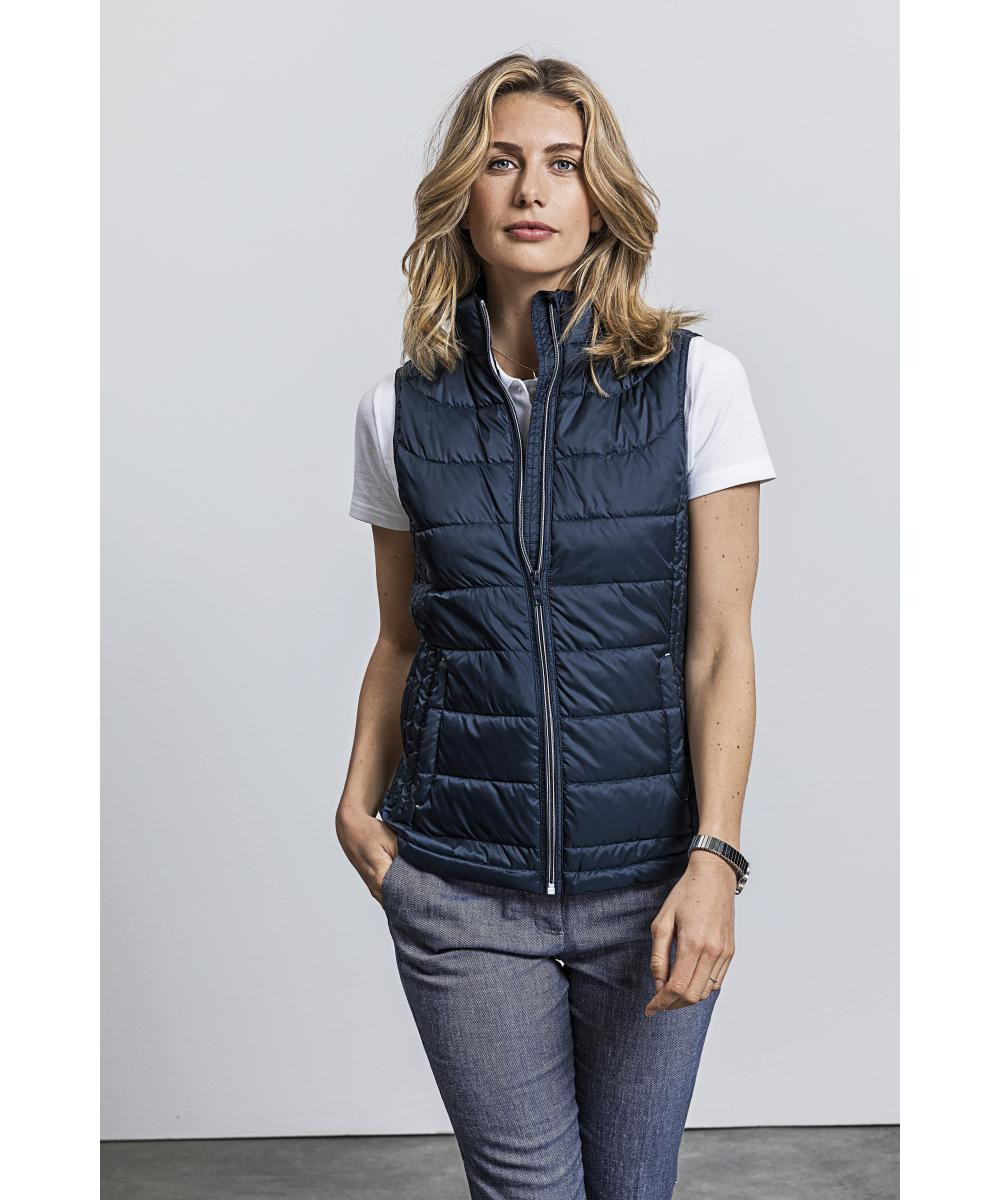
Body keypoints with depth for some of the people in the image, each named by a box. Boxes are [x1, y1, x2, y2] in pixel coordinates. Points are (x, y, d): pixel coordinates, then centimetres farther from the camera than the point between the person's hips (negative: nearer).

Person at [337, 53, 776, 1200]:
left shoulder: (696, 383, -4)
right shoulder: (401, 409, 3)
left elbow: (719, 646, -6)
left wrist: (714, 859, -13)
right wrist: (358, 802, -1)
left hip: (648, 878, -1)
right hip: (461, 888, 1)